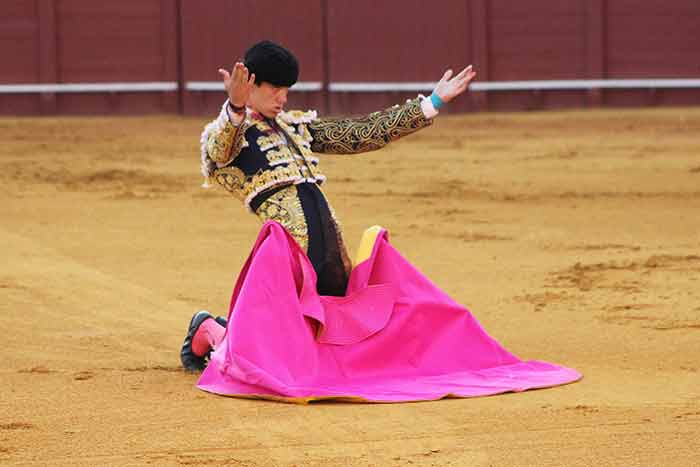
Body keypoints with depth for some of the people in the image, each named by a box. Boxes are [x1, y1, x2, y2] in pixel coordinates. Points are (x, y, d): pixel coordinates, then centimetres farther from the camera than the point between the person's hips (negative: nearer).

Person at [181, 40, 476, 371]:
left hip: (329, 243, 7)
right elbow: (223, 147, -22)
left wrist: (432, 103, 23)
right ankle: (207, 331, 23)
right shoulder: (224, 136, 3)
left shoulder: (296, 126, 24)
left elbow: (363, 134, 25)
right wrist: (236, 108, -45)